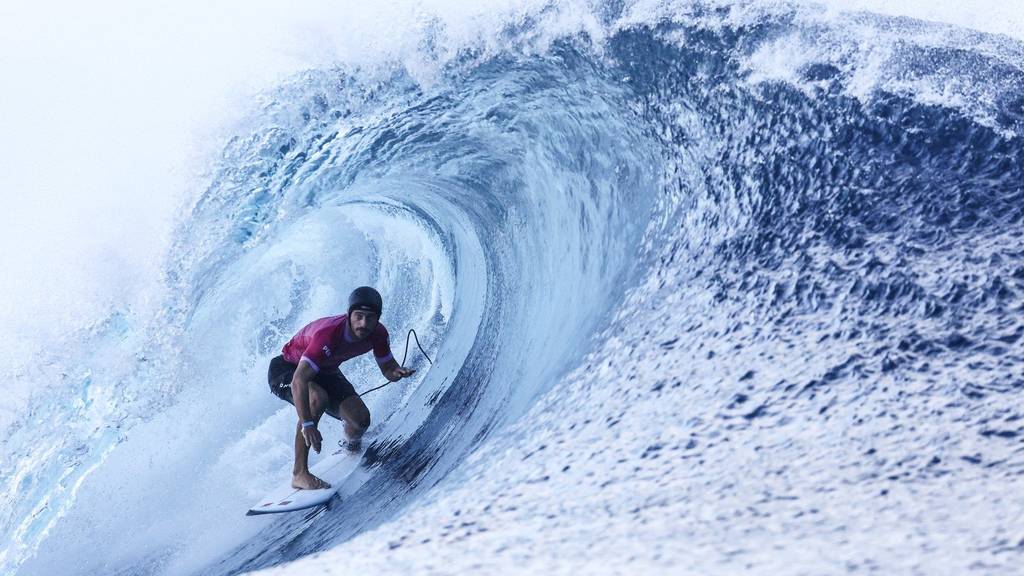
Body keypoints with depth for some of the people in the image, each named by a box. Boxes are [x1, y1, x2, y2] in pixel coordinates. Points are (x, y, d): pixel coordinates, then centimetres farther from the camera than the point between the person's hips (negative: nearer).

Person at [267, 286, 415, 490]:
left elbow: (388, 370, -5)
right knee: (318, 397, -38)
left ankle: (352, 449, 24)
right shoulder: (328, 334, -39)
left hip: (325, 372, 5)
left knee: (361, 419, -14)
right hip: (287, 369, -5)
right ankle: (299, 473, -28)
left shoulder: (377, 334, -20)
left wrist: (398, 372, -30)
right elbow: (299, 381, -45)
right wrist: (307, 425, -54)